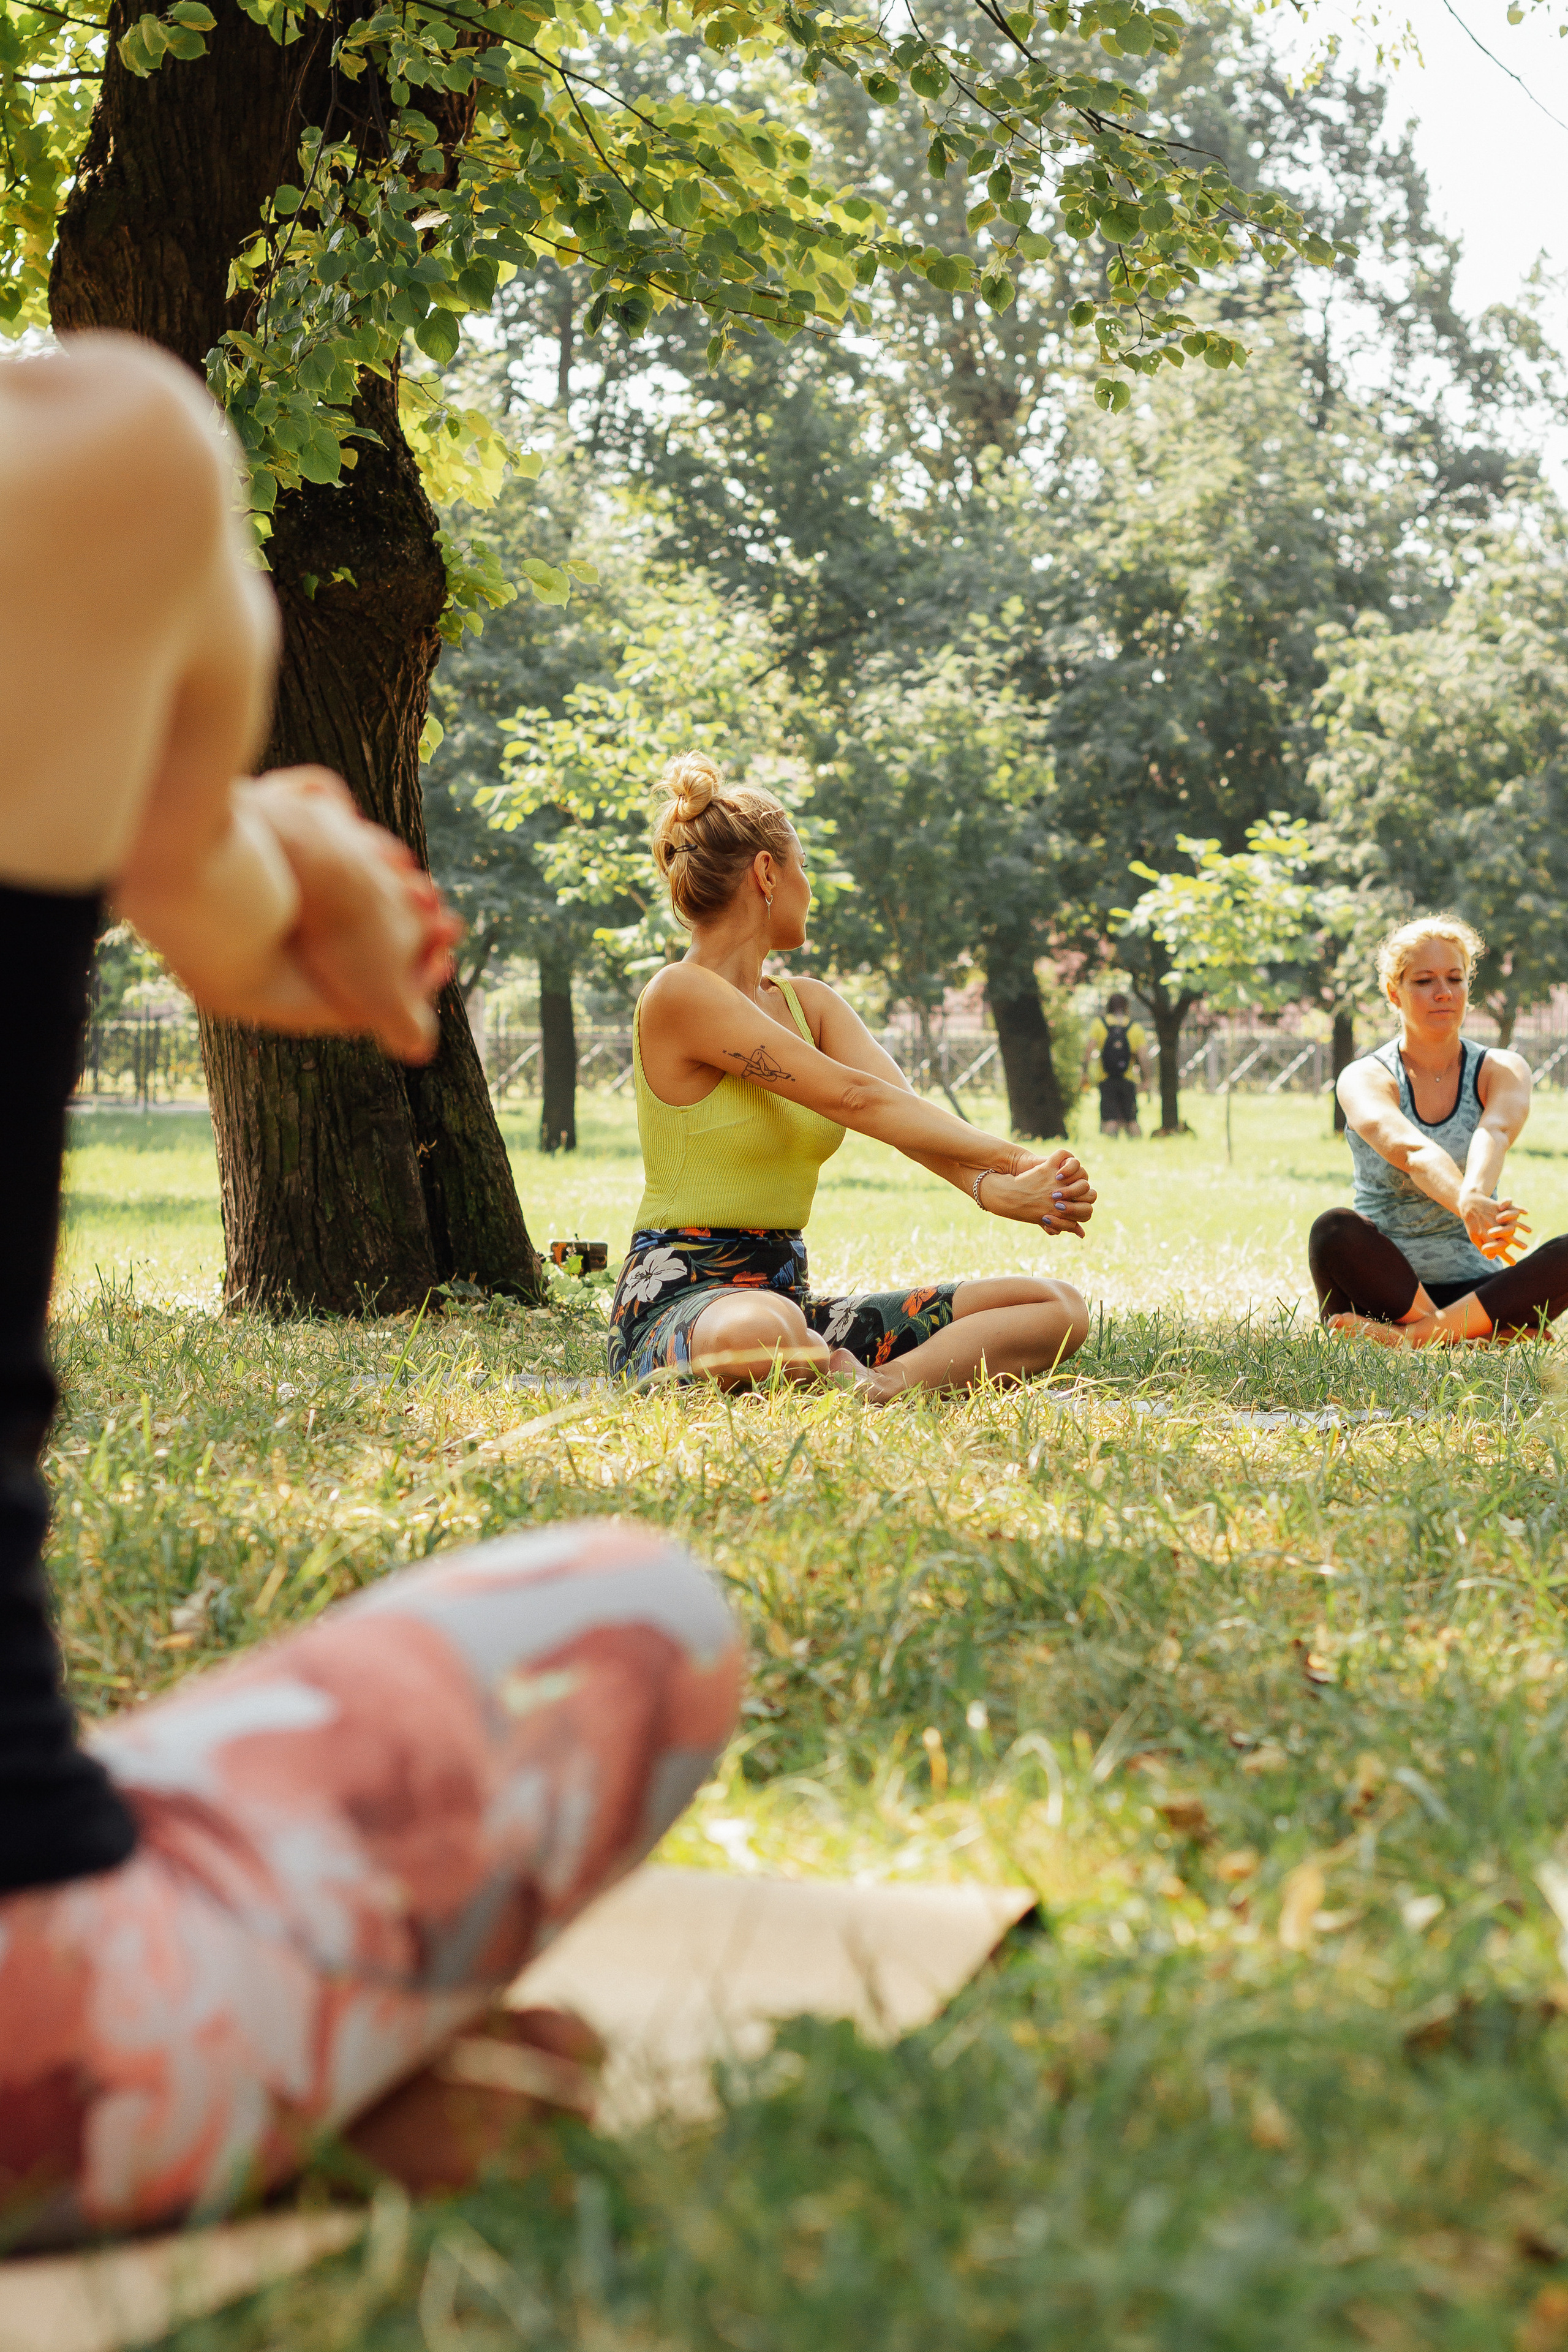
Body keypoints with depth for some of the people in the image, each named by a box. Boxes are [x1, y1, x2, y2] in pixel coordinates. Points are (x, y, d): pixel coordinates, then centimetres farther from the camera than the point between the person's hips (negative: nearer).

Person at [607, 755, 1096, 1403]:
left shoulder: (810, 1003, 15)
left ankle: (883, 1383, -25)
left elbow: (906, 1113, -4)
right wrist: (1016, 1160, -19)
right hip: (680, 1299, -8)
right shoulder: (679, 995, -11)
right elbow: (853, 1099, -18)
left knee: (1057, 1309, -3)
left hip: (791, 1297, 8)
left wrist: (994, 1189, -24)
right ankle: (842, 1379, -14)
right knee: (759, 1331, -47)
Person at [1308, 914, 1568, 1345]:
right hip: (1384, 1285, -2)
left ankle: (1411, 1336, -34)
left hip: (1476, 1287, 2)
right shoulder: (1365, 1079, -3)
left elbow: (1495, 1133, -21)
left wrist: (1475, 1193, -46)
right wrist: (1469, 1209, -48)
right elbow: (1412, 1151, -27)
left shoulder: (1503, 1070, 4)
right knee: (1334, 1230, -34)